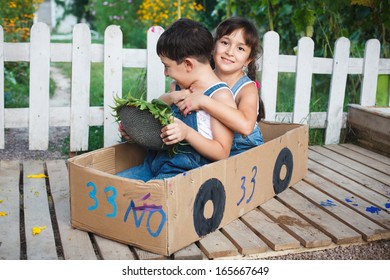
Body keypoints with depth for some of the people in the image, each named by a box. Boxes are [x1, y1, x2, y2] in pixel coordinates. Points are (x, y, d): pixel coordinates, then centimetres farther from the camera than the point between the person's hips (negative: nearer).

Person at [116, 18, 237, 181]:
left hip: (186, 171, -9)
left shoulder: (221, 95, -11)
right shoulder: (181, 88, 15)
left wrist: (187, 133, -26)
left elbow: (222, 153, -12)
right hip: (156, 161, 9)